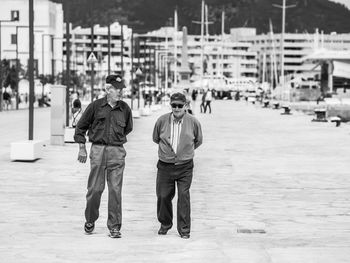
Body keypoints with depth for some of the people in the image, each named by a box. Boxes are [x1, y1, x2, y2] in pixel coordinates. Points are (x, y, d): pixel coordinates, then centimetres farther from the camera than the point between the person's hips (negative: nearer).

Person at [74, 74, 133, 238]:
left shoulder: (125, 109, 6)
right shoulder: (95, 106, 0)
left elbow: (127, 129, 25)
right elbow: (81, 126, 9)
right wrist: (82, 148, 6)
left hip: (117, 152, 1)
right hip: (97, 151, -1)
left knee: (115, 190, -3)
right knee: (95, 188, 2)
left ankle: (114, 226, 2)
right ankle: (90, 220, 23)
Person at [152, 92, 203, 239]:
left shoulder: (193, 122, -4)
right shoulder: (162, 121, -3)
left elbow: (198, 141, 14)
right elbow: (155, 139, 15)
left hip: (185, 167, -1)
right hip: (165, 166, 1)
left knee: (184, 196, -8)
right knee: (163, 196, 4)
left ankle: (184, 230, 2)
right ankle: (165, 224, 28)